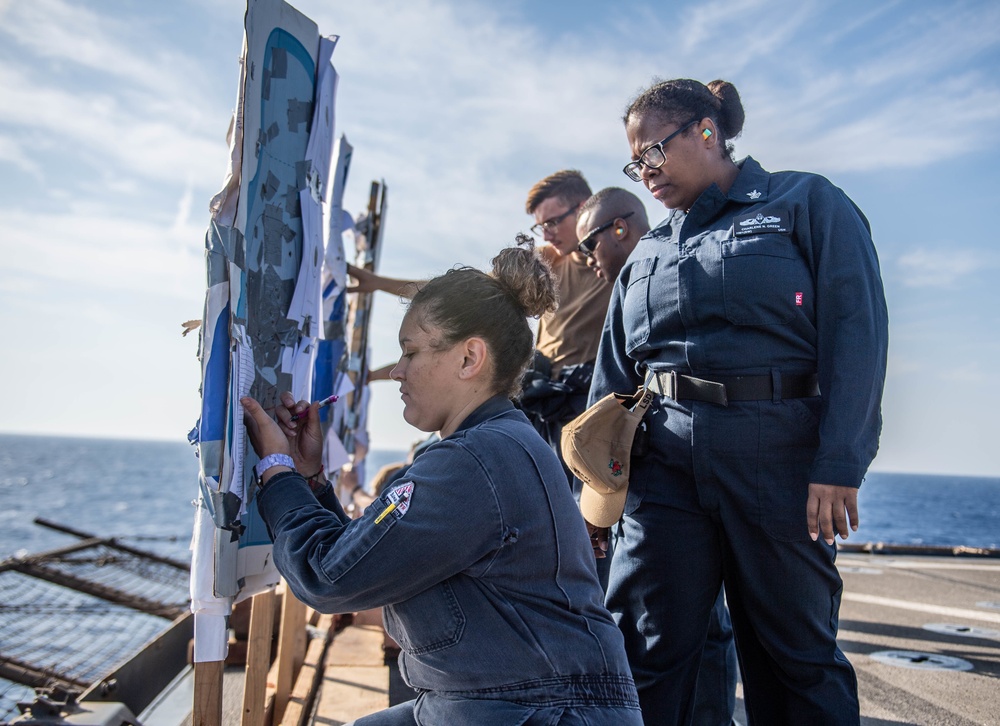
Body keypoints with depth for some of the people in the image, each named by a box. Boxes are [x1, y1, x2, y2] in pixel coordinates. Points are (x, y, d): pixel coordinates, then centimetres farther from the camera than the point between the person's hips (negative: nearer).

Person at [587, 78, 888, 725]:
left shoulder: (806, 203, 5)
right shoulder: (648, 253, 19)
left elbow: (857, 330, -6)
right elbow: (613, 375, 17)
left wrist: (840, 462, -15)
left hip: (778, 458, -3)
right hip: (665, 465, 4)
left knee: (798, 660, 8)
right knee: (648, 657, 2)